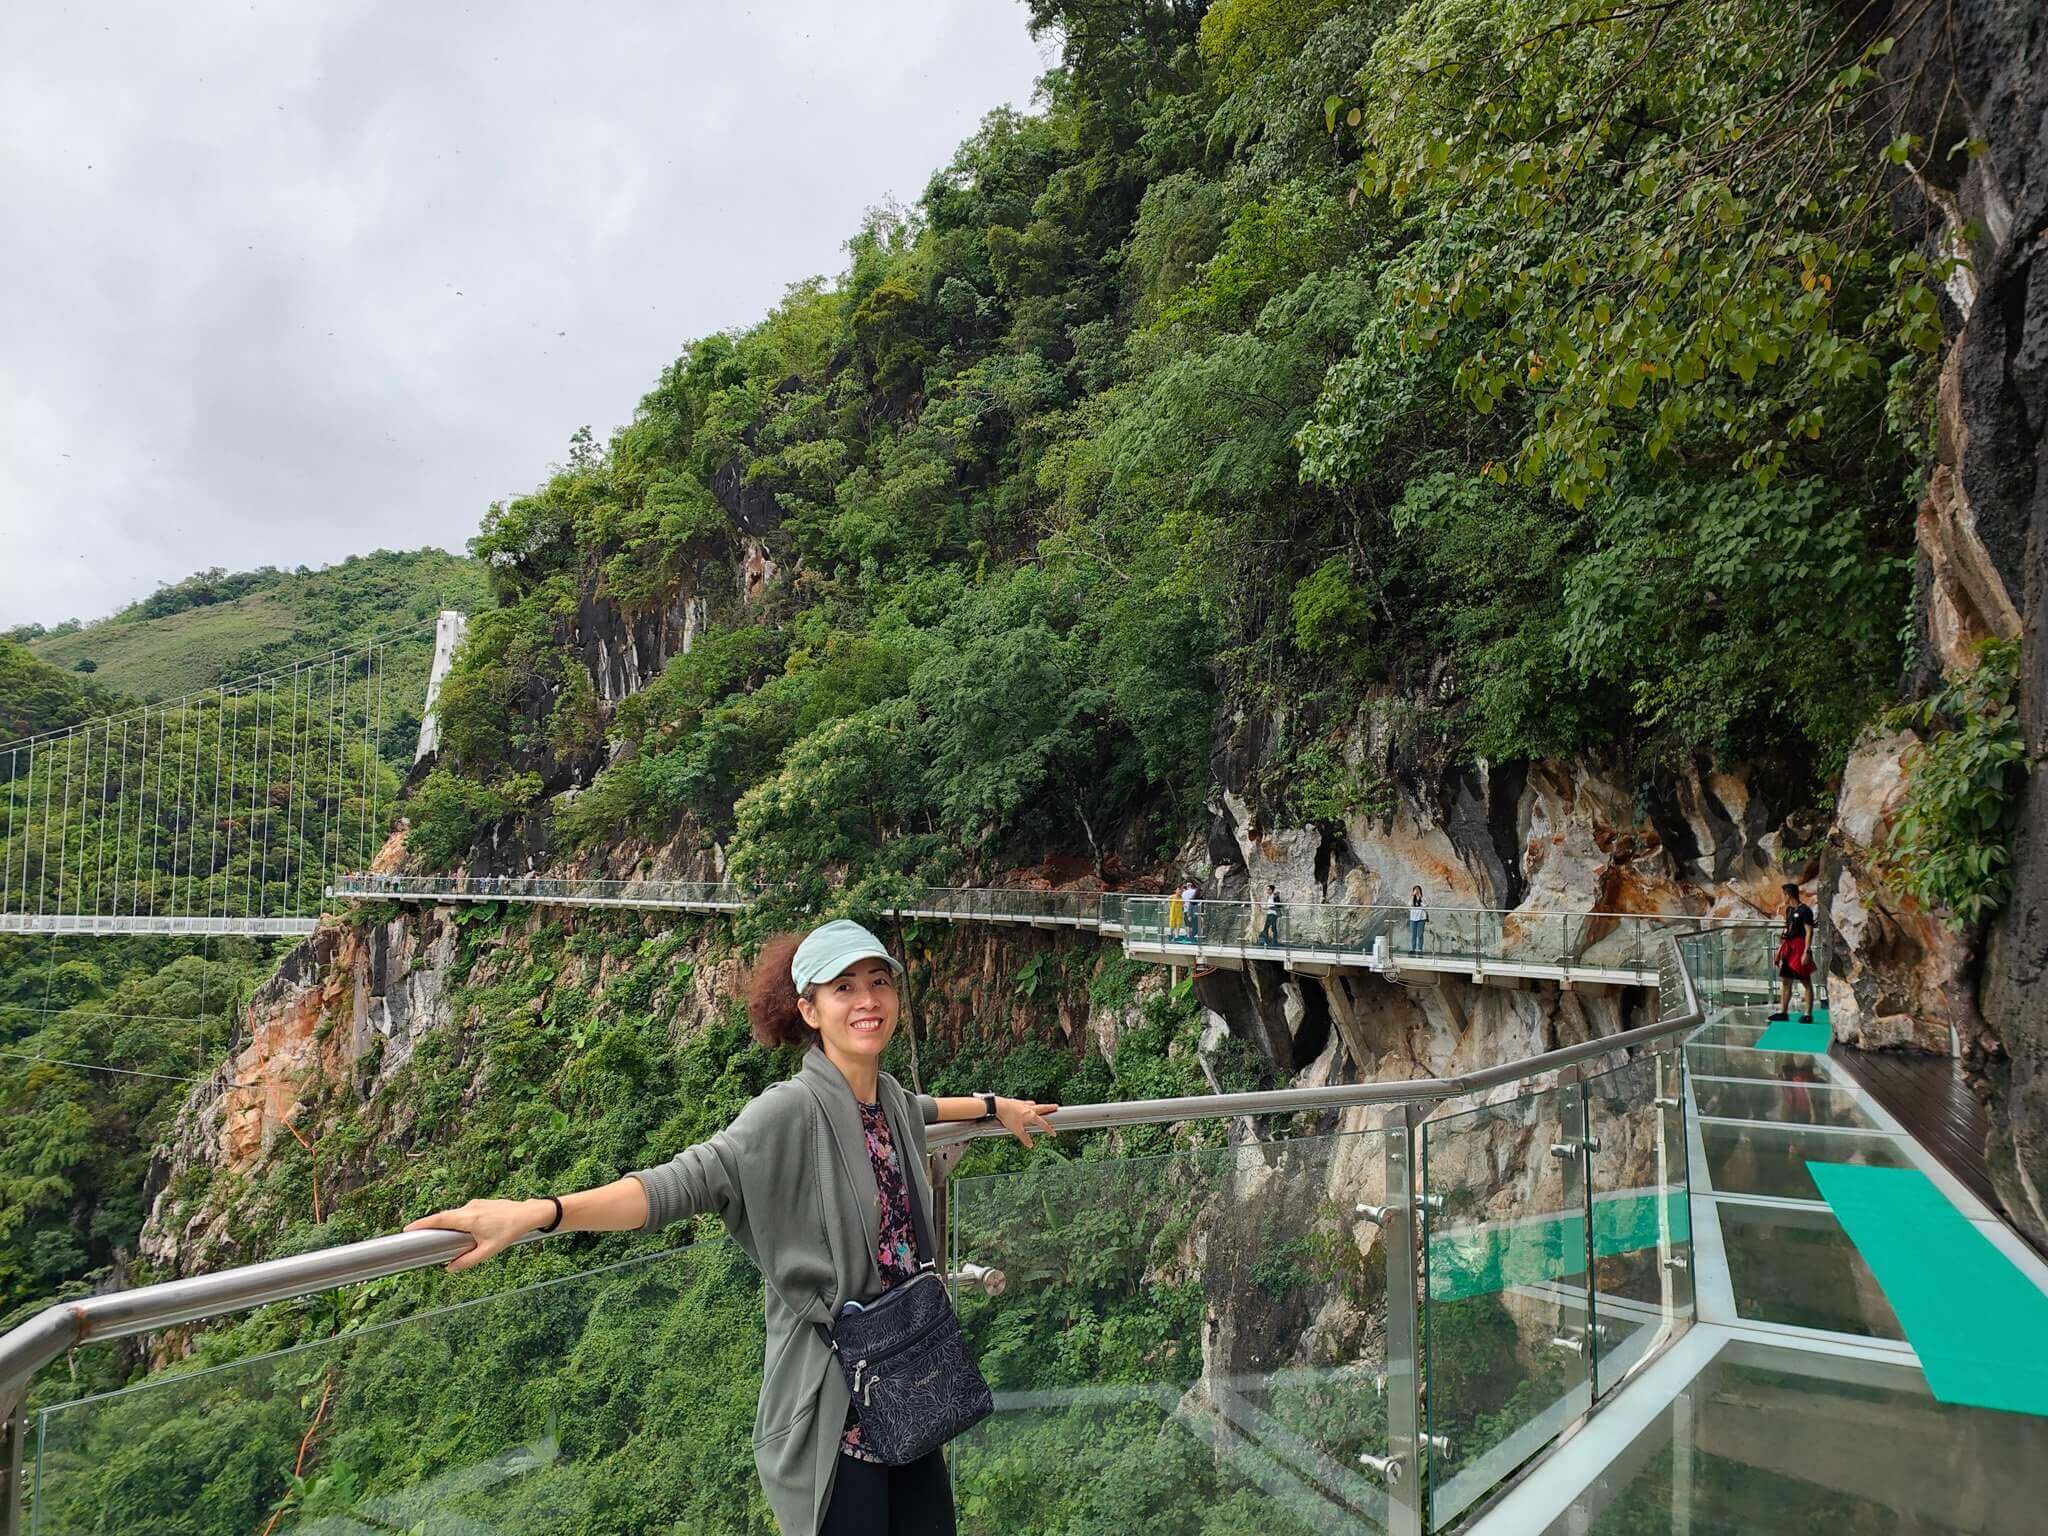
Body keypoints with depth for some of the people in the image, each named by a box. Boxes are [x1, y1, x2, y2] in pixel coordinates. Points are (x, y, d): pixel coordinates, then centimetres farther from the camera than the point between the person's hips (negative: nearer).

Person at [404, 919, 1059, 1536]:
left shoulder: (890, 1100, 3)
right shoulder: (791, 1112, -19)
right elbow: (680, 1183, -31)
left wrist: (994, 1106, 40)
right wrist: (537, 1212, -44)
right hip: (833, 1402, -7)